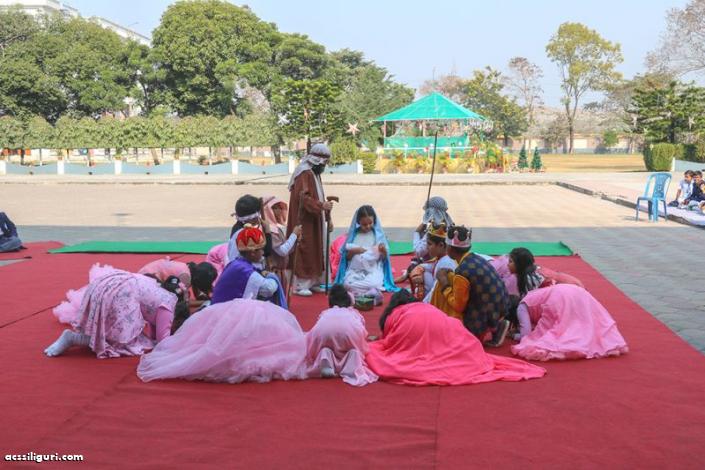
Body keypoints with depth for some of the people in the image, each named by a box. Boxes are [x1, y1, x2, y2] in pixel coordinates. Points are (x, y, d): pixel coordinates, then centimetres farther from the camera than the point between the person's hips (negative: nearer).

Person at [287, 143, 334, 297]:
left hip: (315, 222, 10)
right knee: (304, 251, -7)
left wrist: (327, 219, 18)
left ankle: (312, 282, 19)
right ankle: (300, 285, -3)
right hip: (305, 222, -10)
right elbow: (303, 197, -26)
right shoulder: (305, 174, -15)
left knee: (316, 251, 12)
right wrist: (322, 205, -37)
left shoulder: (315, 173, 16)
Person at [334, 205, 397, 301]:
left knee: (373, 284, -35)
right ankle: (370, 294, -15)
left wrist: (383, 250, -17)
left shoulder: (377, 234, 5)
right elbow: (347, 257, 11)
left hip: (373, 269, -1)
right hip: (355, 269, 1)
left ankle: (356, 293, -10)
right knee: (347, 284, -31)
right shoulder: (354, 235, 7)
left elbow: (383, 258, 5)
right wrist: (353, 251, -10)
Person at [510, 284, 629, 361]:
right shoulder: (533, 298, 40)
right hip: (579, 294, 8)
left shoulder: (522, 307, 19)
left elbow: (526, 335, 9)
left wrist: (513, 335, 27)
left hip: (559, 297, -7)